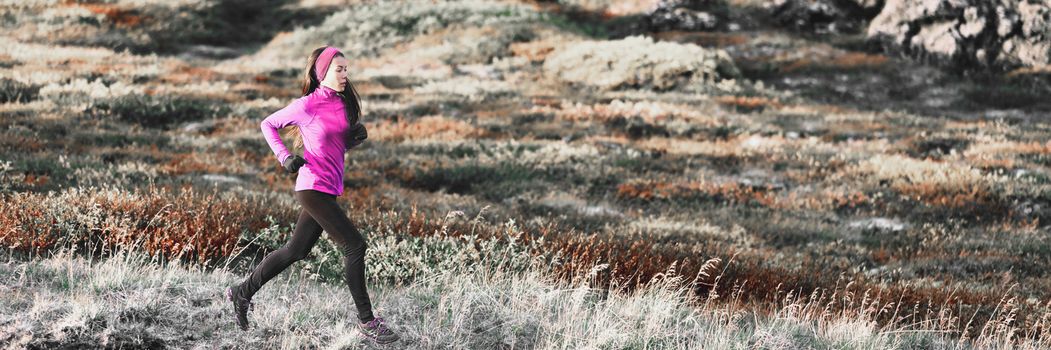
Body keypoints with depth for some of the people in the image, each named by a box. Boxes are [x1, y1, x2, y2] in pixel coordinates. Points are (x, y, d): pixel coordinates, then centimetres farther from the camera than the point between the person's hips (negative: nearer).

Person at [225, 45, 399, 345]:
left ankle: (242, 293, 29)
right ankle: (366, 321, -5)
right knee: (354, 246, -11)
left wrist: (358, 137, 1)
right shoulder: (307, 105, -10)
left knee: (296, 250, 15)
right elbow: (268, 124, 1)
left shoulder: (343, 103, 10)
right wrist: (285, 157, -10)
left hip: (329, 190, 8)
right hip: (314, 187, -8)